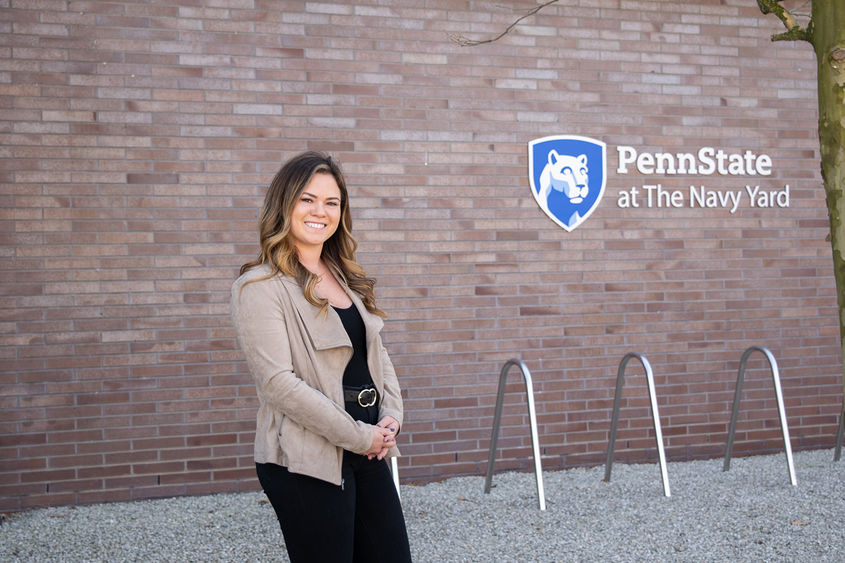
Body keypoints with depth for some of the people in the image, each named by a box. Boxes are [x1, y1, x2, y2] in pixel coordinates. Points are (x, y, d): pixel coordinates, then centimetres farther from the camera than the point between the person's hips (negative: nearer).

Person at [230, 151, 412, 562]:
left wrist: (391, 417, 0)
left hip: (367, 450, 7)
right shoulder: (260, 286, -11)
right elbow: (278, 383, -18)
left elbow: (377, 352, 17)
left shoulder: (345, 277, 13)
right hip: (307, 462, -7)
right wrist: (358, 436, -16)